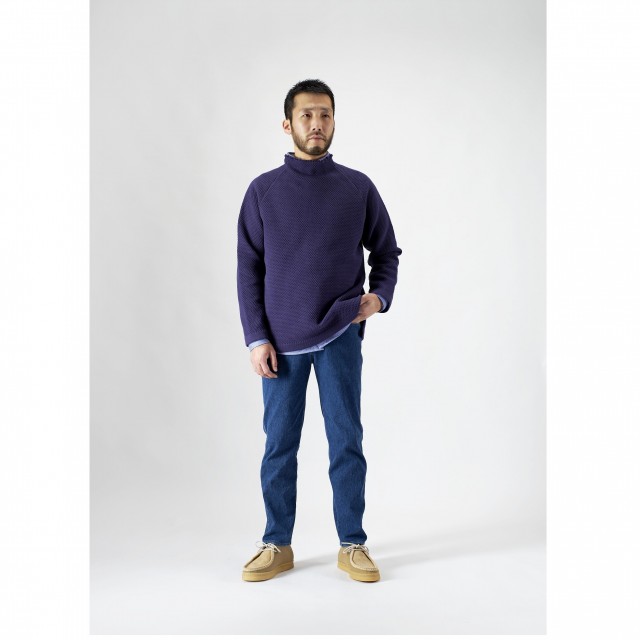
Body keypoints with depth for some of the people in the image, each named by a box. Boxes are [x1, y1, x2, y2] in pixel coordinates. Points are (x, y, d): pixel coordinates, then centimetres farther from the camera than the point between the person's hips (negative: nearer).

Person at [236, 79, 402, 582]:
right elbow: (249, 268, 3)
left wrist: (379, 296, -8)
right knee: (279, 444, 8)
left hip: (340, 336, 0)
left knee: (346, 441, 6)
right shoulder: (263, 190, 4)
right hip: (281, 341, 1)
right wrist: (256, 338, -3)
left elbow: (387, 252, 12)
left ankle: (353, 544, 20)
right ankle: (276, 544, 23)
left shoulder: (359, 188, 4)